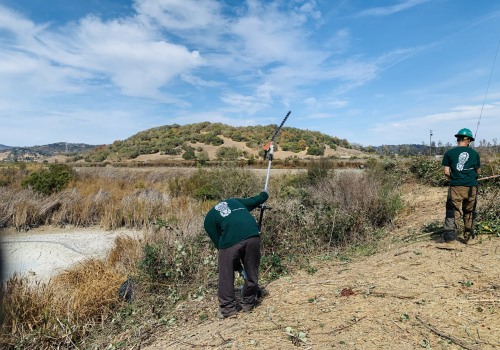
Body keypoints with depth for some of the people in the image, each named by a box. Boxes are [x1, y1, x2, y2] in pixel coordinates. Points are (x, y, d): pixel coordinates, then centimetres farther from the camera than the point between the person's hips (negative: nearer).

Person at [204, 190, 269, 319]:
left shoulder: (208, 219, 23)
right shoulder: (233, 201, 31)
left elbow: (218, 243, 20)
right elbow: (254, 201, 29)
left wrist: (237, 264, 27)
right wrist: (264, 194, 53)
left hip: (231, 240, -3)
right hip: (252, 235, 3)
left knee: (226, 276, 17)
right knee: (251, 272, 20)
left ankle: (228, 308, 27)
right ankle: (248, 302, 36)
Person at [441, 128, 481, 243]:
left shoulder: (449, 153, -1)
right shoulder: (474, 153, 5)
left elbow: (446, 172, -4)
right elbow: (478, 172, 12)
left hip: (456, 187, -2)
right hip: (471, 187, 2)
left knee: (454, 211, 0)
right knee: (468, 212, 16)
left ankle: (450, 233, -16)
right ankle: (467, 235, 25)